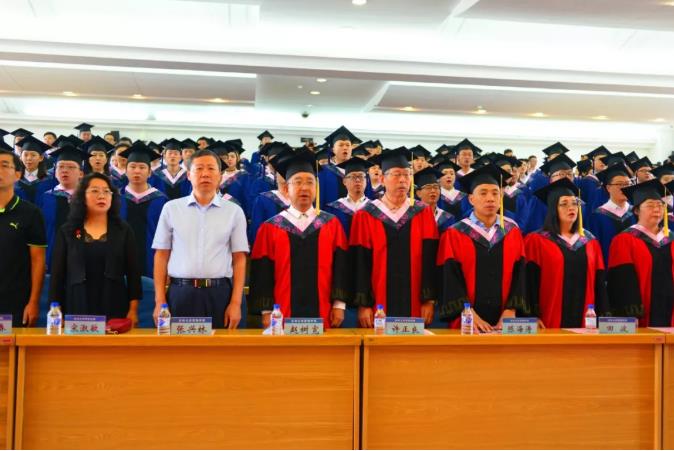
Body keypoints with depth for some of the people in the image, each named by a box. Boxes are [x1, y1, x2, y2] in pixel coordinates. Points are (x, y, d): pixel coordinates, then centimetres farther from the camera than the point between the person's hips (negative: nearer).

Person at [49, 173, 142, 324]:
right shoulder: (67, 232, 6)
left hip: (115, 309, 0)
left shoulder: (123, 230, 6)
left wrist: (133, 310, -4)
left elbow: (133, 272, 3)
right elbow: (57, 275, 5)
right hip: (77, 309, 0)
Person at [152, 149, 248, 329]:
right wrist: (159, 301, 0)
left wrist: (236, 303, -4)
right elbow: (161, 256, 6)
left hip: (219, 294, 0)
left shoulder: (234, 211, 4)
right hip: (180, 293, 0)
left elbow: (239, 259, 3)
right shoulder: (171, 208, 6)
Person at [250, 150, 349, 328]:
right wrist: (266, 311, -4)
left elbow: (341, 266, 3)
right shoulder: (270, 229, 2)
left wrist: (339, 304, -4)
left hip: (322, 315, 1)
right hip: (282, 315, -1)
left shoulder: (332, 225, 6)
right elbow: (262, 272, 1)